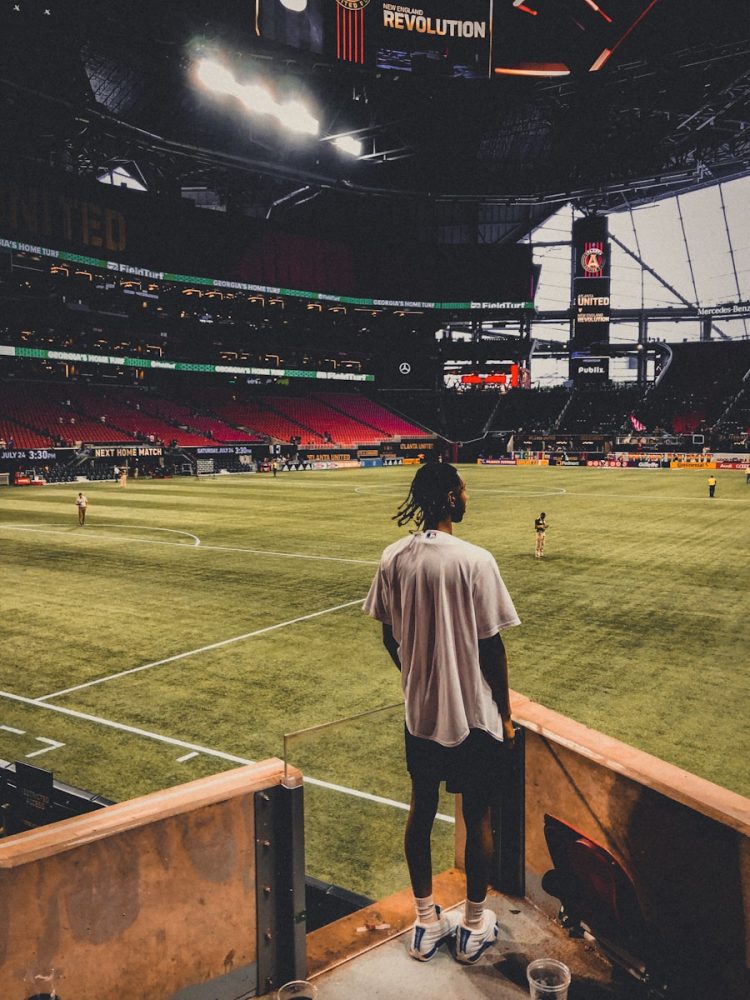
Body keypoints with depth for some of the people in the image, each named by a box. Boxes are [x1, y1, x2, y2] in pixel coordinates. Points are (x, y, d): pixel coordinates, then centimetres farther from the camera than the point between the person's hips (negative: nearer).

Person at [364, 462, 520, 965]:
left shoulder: (393, 559, -5)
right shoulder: (474, 561, -20)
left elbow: (390, 638, 4)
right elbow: (491, 646, -15)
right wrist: (504, 712, -2)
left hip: (419, 712, 5)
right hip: (474, 715, -4)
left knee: (422, 810, 18)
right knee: (477, 817, 14)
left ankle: (426, 924, 34)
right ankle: (474, 927, 32)